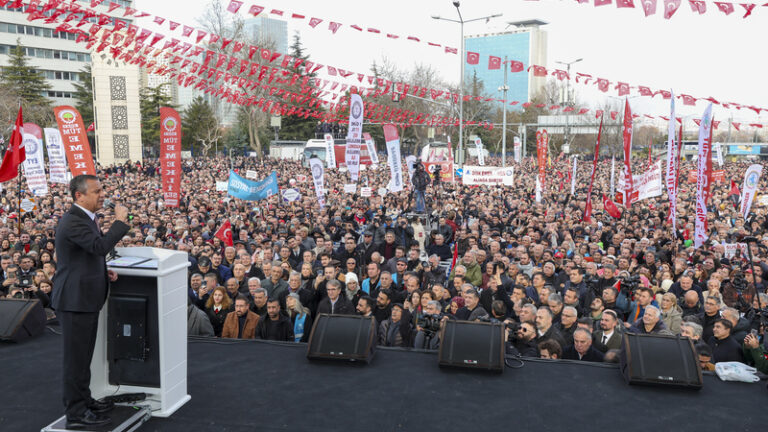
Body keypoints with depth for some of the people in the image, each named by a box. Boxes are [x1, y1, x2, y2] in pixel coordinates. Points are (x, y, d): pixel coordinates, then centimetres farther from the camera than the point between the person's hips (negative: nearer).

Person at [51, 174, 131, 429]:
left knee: (83, 355, 20)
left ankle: (84, 401, 33)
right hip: (75, 300, -10)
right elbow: (100, 246, -32)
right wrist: (120, 221, -22)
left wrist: (105, 272, 8)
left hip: (86, 298, 10)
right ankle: (76, 414, 9)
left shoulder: (86, 218, 13)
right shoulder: (73, 221, -20)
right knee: (75, 357, -1)